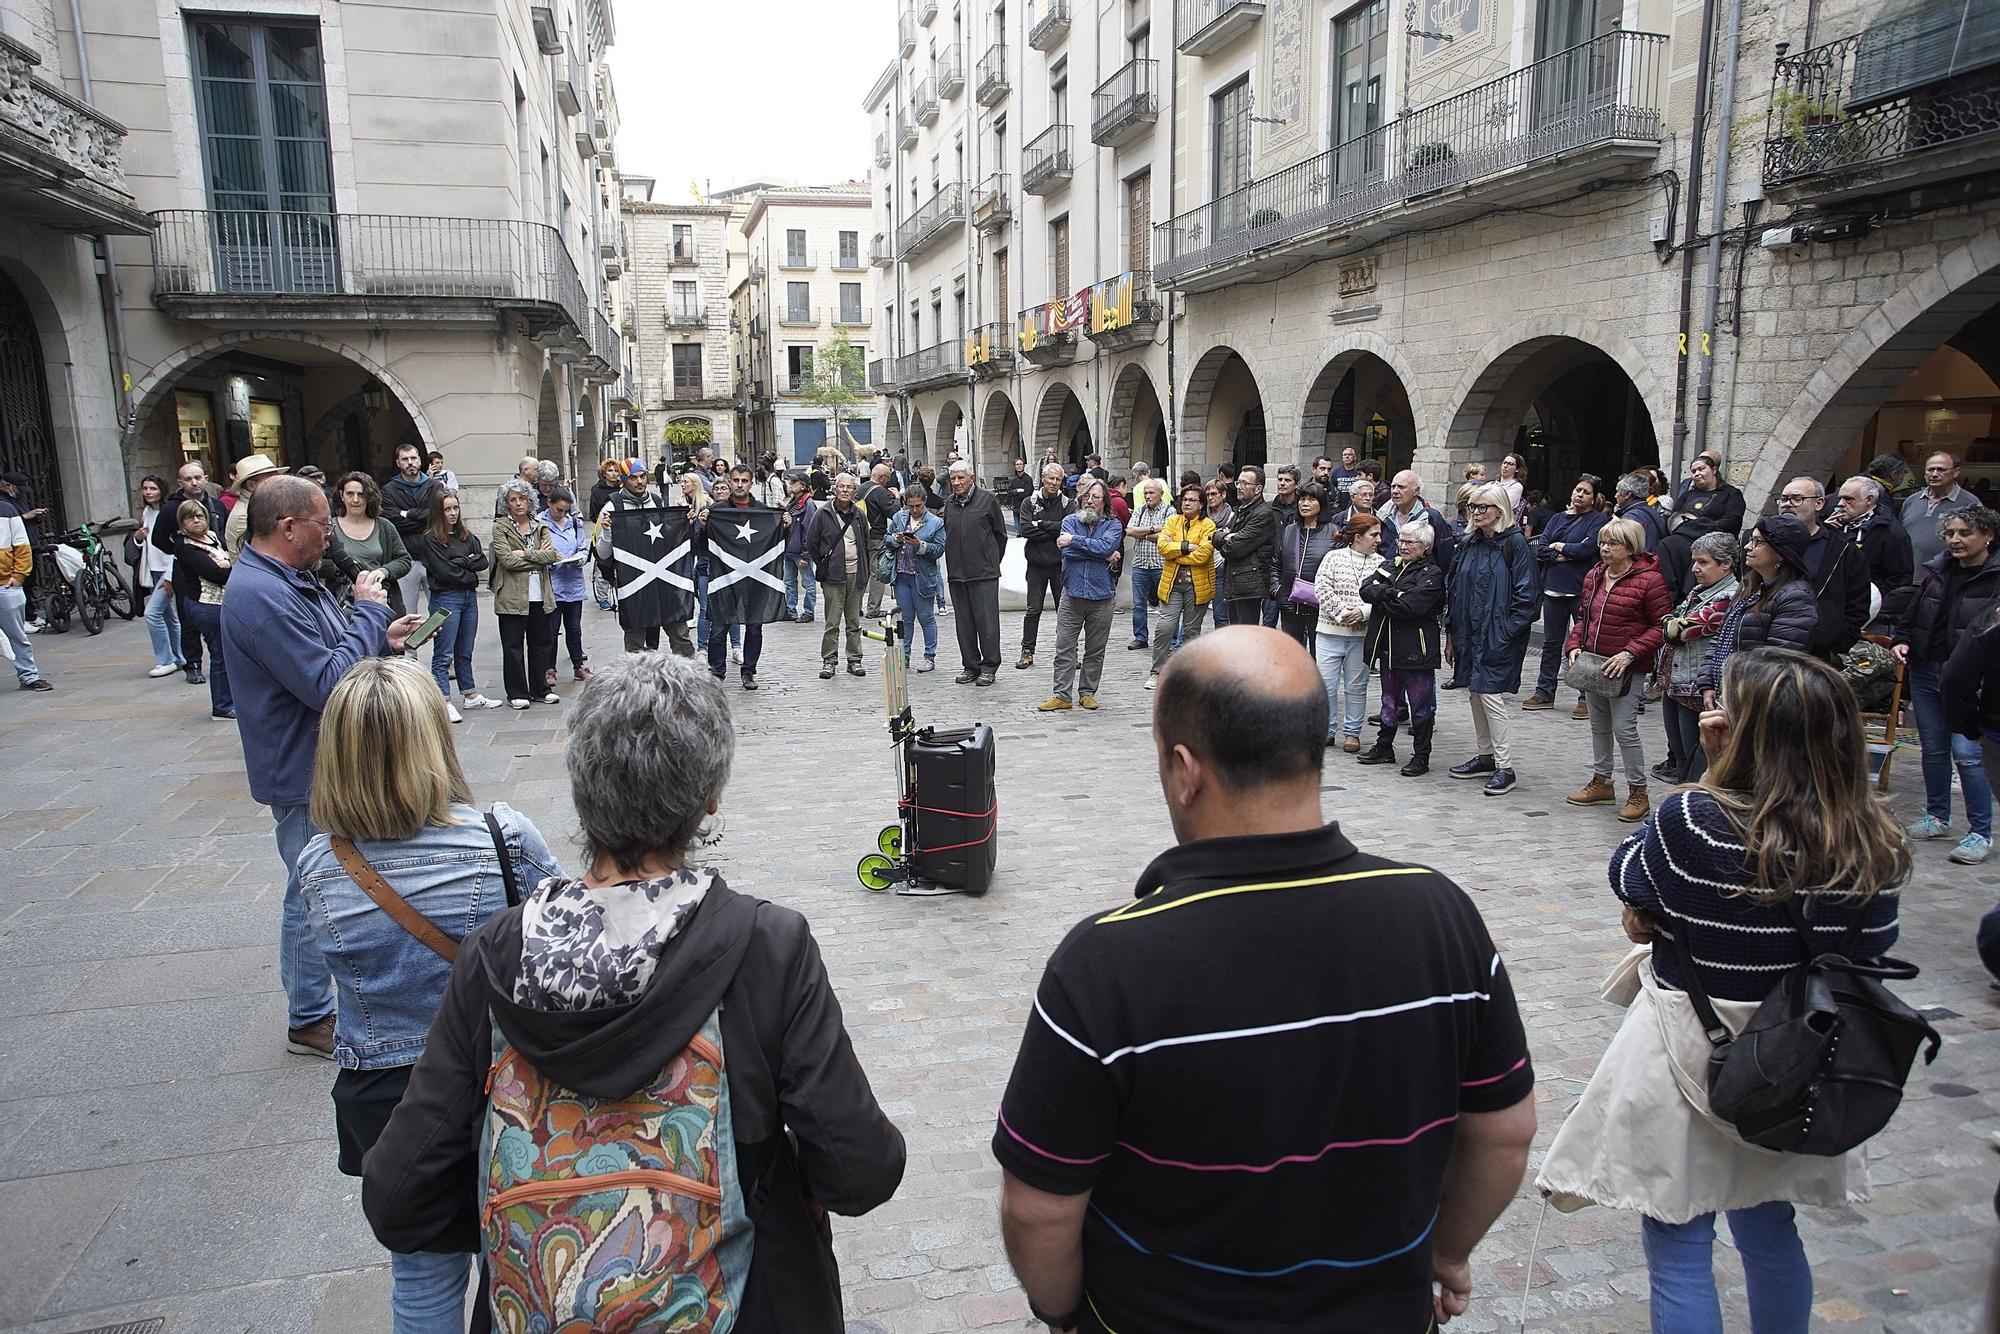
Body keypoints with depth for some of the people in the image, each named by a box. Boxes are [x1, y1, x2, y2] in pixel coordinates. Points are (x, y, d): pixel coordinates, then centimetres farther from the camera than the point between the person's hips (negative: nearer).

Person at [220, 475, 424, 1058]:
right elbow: (330, 684, -30)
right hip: (307, 775, -10)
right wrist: (370, 612, -21)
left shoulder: (291, 579, 8)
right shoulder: (261, 596, -26)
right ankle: (310, 1020, 19)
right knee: (314, 895, 3)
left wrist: (382, 640, 1)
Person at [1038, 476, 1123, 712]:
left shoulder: (1113, 525, 4)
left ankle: (1087, 692, 19)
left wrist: (1075, 540, -13)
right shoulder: (1070, 522, 6)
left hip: (1101, 596, 0)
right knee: (1064, 647, -1)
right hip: (1072, 594, 0)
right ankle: (1061, 695, 4)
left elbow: (1106, 546, -18)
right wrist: (1102, 555, -11)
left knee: (1095, 650, 8)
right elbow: (1068, 551, -12)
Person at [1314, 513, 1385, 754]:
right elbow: (1321, 588, -7)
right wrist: (1341, 613, -14)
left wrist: (1363, 612, -16)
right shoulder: (1333, 557, 1)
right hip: (1330, 632, -1)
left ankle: (1352, 732, 18)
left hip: (1362, 634, 1)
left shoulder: (1380, 563, 5)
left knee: (1356, 686, 7)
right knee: (1326, 683, 2)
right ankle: (1326, 730, 15)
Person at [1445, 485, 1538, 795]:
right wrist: (1452, 633, 12)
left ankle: (1504, 767, 0)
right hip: (1469, 634, 7)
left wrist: (1507, 632, -17)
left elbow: (1525, 595, -12)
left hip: (1498, 636, -7)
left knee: (1490, 695, -8)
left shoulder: (1514, 543, -10)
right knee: (1475, 694, 12)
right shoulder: (1470, 543, 11)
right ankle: (1486, 757, 25)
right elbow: (1456, 588, 14)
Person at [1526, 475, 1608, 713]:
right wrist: (1560, 557, -13)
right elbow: (1540, 548, 3)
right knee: (1551, 642, 11)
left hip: (1582, 590, -5)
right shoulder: (1557, 518, 15)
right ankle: (1544, 693, 17)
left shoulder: (1598, 520, 0)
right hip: (1554, 589, 5)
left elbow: (1588, 548, -16)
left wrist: (1559, 546, -4)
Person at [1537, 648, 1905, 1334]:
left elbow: (1627, 878, -6)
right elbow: (1871, 948, 2)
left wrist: (1709, 778, -6)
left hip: (1689, 1057, -5)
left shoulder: (1693, 820, -25)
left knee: (1679, 1251, 11)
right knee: (1769, 1230, 26)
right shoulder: (1873, 845, -10)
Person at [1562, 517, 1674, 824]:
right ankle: (1601, 782, 31)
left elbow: (1662, 626, -13)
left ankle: (1638, 793, 6)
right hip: (1592, 664, 7)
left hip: (1626, 669, -7)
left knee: (1624, 729, -6)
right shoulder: (1594, 576, 8)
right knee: (1599, 726, 17)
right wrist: (1574, 645, 1)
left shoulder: (1649, 579, -13)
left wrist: (1629, 653, -21)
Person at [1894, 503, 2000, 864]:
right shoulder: (1937, 573, 12)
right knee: (1933, 748, 14)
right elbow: (1913, 615, 19)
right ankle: (1936, 817, 27)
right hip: (1926, 671, 6)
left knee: (1966, 752, -10)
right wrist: (1902, 642, 4)